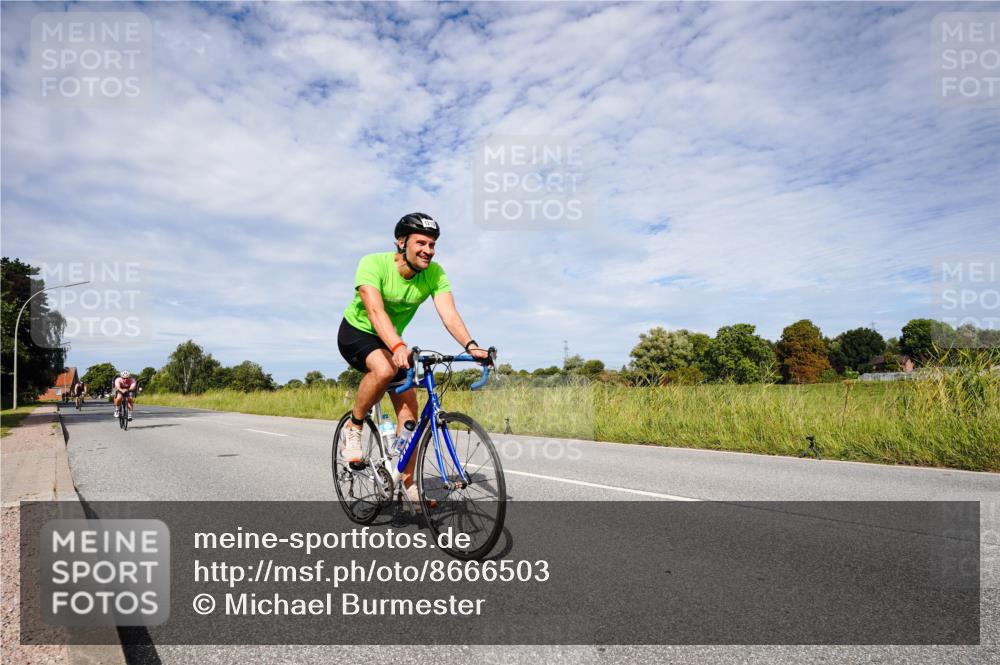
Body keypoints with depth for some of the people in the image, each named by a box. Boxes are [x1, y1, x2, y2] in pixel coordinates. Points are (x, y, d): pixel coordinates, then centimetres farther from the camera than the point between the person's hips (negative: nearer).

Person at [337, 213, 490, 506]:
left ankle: (408, 483, 6)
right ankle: (352, 429, -11)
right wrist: (398, 347, -58)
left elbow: (449, 314, -28)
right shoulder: (373, 264, -28)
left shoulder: (434, 273, -16)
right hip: (356, 332, -4)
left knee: (408, 406, -6)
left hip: (390, 341, 5)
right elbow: (375, 311, -41)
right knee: (384, 369, -37)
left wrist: (471, 345, -46)